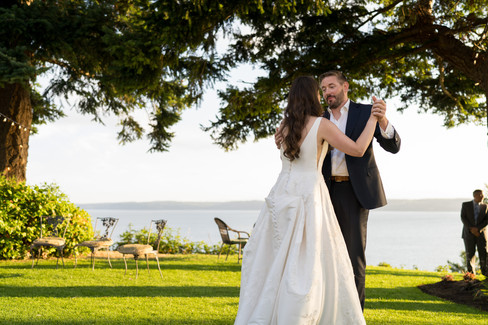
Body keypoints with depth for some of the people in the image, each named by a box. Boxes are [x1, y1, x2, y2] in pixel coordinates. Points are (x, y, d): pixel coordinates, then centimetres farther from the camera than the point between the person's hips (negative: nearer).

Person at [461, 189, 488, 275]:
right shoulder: (465, 205, 3)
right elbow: (463, 218, -6)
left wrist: (478, 229, -15)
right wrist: (471, 229, -16)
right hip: (469, 234, -1)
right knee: (470, 254, -2)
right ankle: (471, 272, 9)